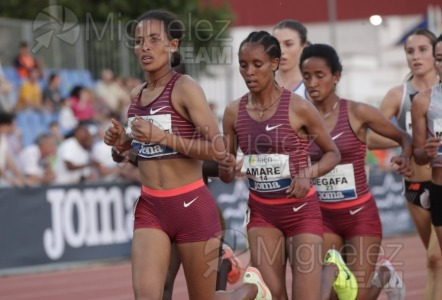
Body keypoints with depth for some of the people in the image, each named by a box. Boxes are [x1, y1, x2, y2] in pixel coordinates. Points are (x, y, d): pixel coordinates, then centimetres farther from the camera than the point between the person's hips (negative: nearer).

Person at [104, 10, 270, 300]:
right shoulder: (137, 95, 9)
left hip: (191, 205, -5)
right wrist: (122, 142, 4)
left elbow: (218, 149, -18)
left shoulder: (185, 88, -11)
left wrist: (163, 137, -23)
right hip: (150, 207, 5)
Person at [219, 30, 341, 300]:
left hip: (301, 210, -3)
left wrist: (308, 172, -18)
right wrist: (227, 170, -16)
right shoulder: (234, 112, 0)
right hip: (261, 212, 3)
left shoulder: (298, 108, -11)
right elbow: (227, 176, 8)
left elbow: (333, 153, 0)